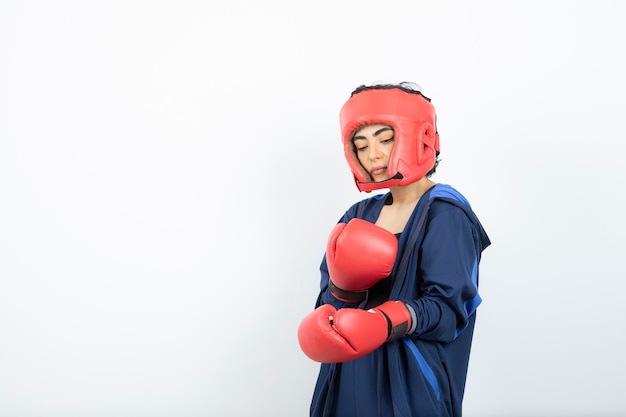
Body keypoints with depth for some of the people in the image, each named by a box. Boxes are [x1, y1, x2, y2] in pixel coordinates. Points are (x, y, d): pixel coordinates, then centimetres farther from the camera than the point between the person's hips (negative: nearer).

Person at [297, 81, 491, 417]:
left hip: (412, 383, -5)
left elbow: (448, 308, -18)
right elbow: (330, 305, 1)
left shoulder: (444, 213, -11)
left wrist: (388, 321, -34)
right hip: (350, 378, 6)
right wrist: (343, 288, -21)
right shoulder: (361, 215, 6)